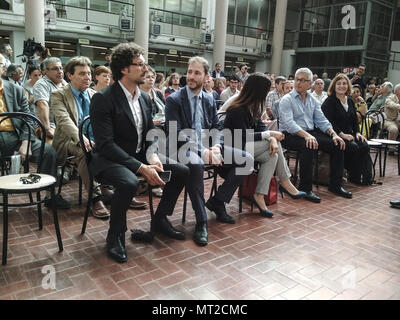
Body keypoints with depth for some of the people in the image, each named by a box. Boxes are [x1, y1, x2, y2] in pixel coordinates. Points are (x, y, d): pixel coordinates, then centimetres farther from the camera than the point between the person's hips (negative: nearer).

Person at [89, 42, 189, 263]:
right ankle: (115, 236, -11)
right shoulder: (103, 99, -16)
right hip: (109, 160, -7)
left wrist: (153, 158, -11)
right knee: (129, 182, -38)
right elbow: (106, 144, -23)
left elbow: (150, 136, 12)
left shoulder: (145, 99, 8)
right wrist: (140, 167, -28)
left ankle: (160, 220, 15)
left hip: (139, 157, 8)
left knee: (182, 171, -3)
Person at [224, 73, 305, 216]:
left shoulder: (253, 106, 8)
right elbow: (244, 137, -22)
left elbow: (260, 125, 4)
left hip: (244, 145, 9)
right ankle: (285, 183, -9)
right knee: (274, 143, -19)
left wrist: (272, 139, -16)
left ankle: (259, 196, -10)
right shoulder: (237, 109, -20)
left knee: (272, 155, -14)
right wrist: (270, 135, -18)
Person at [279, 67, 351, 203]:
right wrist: (305, 135, -33)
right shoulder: (286, 100, -4)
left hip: (310, 133, 7)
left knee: (337, 144, -9)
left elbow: (322, 121, 13)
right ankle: (305, 188, -26)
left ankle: (335, 185, 1)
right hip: (290, 135, -7)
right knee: (308, 146, -36)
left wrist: (333, 133, -5)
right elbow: (288, 123, -19)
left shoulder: (313, 101, 17)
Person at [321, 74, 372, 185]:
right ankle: (354, 177, -11)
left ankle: (366, 177, -13)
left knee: (364, 146, -18)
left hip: (348, 134, 7)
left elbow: (355, 120, 21)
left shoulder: (350, 101, 18)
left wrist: (357, 133, 2)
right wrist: (342, 135, -20)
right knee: (353, 147, -27)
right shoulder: (329, 101, -6)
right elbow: (329, 122, -15)